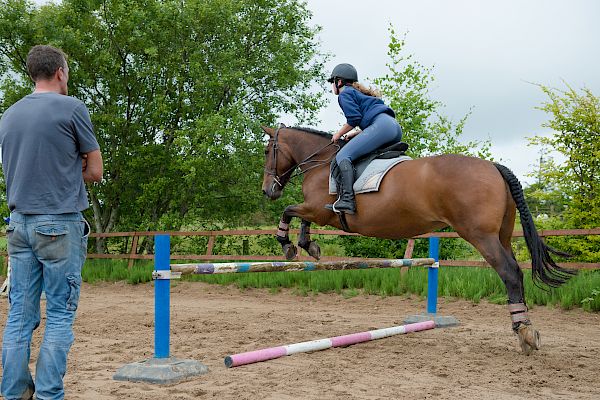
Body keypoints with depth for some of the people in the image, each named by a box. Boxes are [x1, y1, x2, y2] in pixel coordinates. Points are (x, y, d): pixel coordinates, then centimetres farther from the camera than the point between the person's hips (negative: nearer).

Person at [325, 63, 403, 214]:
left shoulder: (345, 94, 8)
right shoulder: (357, 93, 35)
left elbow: (354, 118, -6)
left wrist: (339, 134, 9)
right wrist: (355, 133, 26)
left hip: (381, 125, -10)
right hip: (395, 127, 10)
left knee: (342, 156, -14)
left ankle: (347, 199, -30)